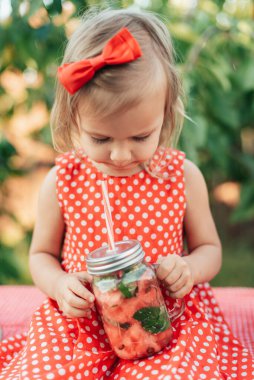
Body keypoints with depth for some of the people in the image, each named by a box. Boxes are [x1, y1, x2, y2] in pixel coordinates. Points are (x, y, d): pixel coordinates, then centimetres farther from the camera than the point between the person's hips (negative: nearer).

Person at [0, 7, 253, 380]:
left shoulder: (183, 176, -6)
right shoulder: (62, 182, -6)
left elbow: (209, 248, 8)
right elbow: (41, 254, 9)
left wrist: (189, 269, -16)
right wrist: (59, 285, -13)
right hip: (81, 321, 1)